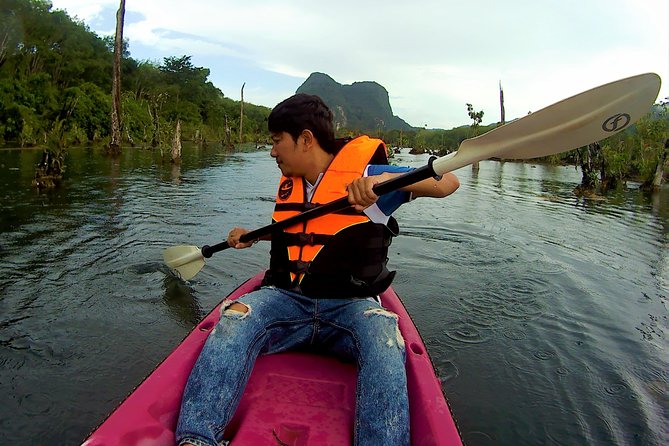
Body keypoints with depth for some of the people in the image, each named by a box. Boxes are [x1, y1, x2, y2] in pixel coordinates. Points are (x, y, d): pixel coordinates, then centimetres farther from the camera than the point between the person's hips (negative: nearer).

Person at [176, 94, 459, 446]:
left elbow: (447, 182, -15)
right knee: (235, 318, -27)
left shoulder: (363, 173, -6)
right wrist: (253, 237, 23)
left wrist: (384, 179, -30)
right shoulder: (289, 182, 14)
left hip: (351, 304, -3)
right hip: (286, 297, 4)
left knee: (382, 339, -36)